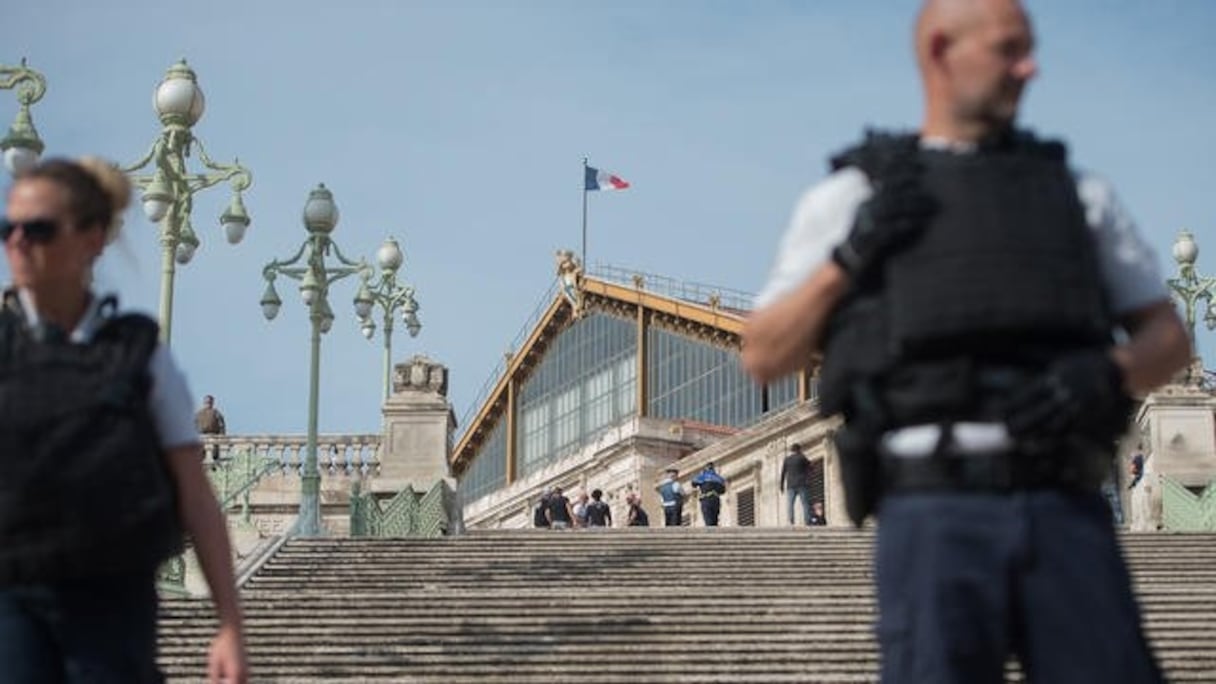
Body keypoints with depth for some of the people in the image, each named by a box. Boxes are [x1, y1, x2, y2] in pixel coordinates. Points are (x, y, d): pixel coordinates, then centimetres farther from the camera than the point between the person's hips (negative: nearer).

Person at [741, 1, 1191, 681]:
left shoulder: (1077, 192, 20)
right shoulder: (852, 196, 13)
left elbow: (1168, 342, 17)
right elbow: (763, 358, 10)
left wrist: (1105, 379, -7)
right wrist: (848, 257, -6)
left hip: (1065, 518, 3)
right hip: (934, 523, -2)